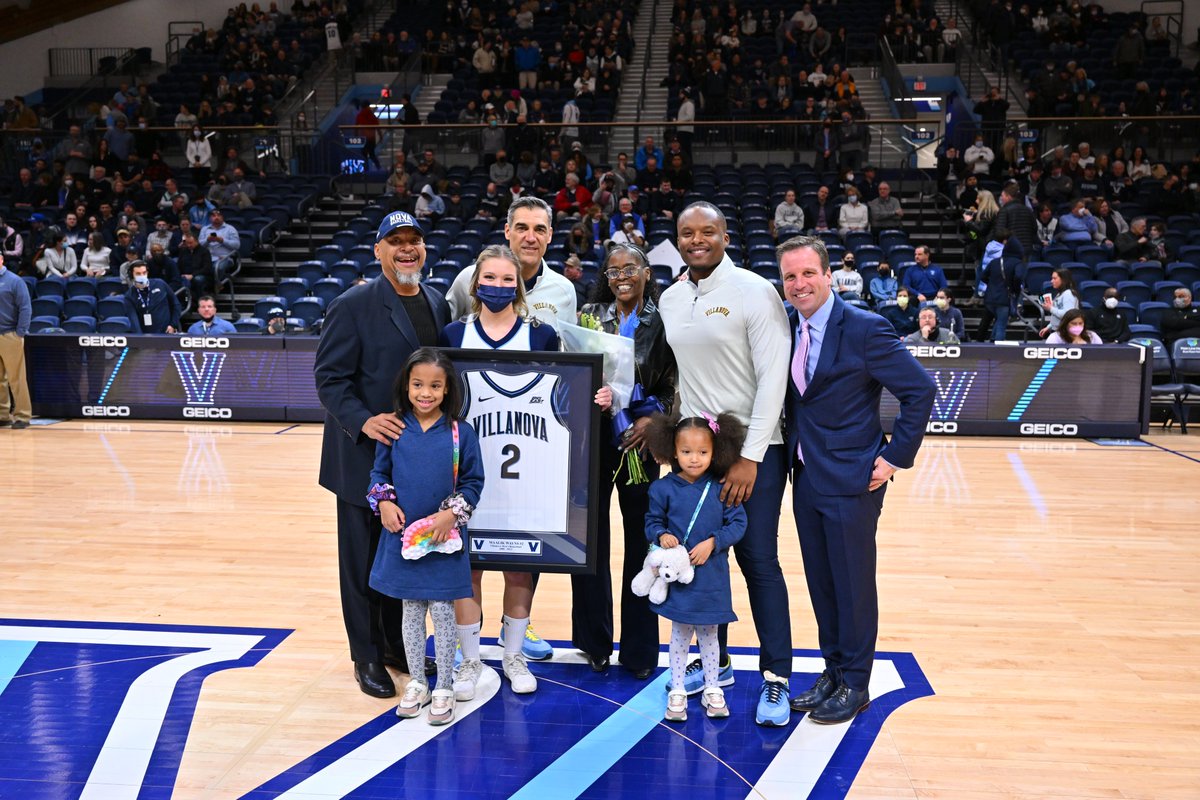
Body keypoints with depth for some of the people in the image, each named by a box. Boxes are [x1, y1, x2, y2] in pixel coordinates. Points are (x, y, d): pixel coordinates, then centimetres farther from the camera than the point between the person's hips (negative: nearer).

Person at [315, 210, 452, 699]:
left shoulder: (438, 306, 9)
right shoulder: (353, 306, -9)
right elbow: (329, 377, -11)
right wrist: (365, 421, -24)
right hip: (365, 457, -5)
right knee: (364, 560, 6)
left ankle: (400, 645, 29)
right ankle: (367, 656, 19)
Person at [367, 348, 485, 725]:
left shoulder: (461, 433, -7)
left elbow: (473, 481, -2)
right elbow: (379, 472, 7)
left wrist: (452, 513, -14)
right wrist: (384, 502, -10)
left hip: (444, 539, -2)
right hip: (402, 536, 2)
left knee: (443, 613, 5)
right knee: (411, 612, 14)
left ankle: (444, 689, 20)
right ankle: (417, 683, 30)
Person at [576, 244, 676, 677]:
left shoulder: (661, 321, 2)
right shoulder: (589, 315, 7)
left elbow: (673, 382, 2)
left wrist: (652, 418, -13)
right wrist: (589, 395, -12)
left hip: (639, 441, -1)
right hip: (592, 435, 1)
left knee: (641, 537, 3)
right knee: (590, 534, 3)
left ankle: (639, 648, 14)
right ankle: (594, 641, 17)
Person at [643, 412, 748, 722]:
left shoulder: (722, 488, -6)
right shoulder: (664, 488, -5)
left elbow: (737, 523, -4)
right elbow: (652, 521, 5)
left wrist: (713, 542, -16)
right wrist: (662, 535, -15)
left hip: (711, 576, 0)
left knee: (708, 633, 14)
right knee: (680, 633, 10)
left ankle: (712, 689, 28)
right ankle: (677, 691, 22)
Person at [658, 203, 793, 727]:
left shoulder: (754, 291, -9)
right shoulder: (670, 299, 9)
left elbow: (774, 377, -13)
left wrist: (750, 457, -17)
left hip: (752, 449, -5)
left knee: (759, 561, -4)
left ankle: (776, 677, 7)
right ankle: (715, 661, 26)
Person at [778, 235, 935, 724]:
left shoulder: (864, 328, -14)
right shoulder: (786, 327, 5)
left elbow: (920, 390, -11)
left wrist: (895, 457, -12)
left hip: (851, 480, -6)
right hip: (805, 476, 6)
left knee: (853, 583, 4)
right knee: (820, 582, 14)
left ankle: (855, 684, 18)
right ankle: (832, 671, 29)